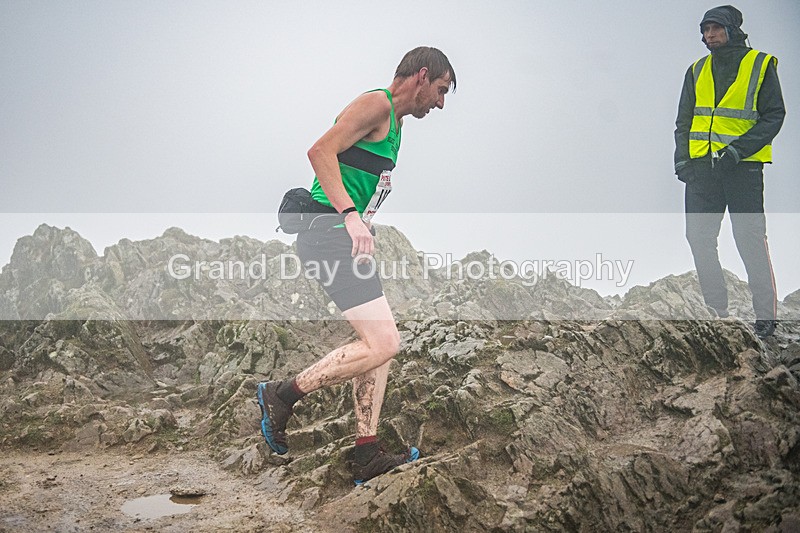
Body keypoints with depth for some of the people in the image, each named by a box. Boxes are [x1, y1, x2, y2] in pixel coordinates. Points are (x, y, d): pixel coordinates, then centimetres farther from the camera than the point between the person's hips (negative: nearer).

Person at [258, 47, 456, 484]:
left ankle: (367, 456, 12)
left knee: (380, 343, 10)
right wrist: (350, 214, -30)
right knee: (381, 345, -15)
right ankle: (282, 395, -2)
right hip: (329, 234, -11)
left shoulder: (393, 122, 24)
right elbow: (320, 151, -21)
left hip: (342, 236, 11)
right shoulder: (377, 105, -8)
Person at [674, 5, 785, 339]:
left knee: (751, 241, -5)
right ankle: (715, 310, 13)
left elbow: (773, 116, -4)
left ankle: (766, 314, 4)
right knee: (699, 237, 2)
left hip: (743, 167, -4)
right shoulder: (697, 70, 14)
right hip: (702, 167, 5)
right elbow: (684, 120, 18)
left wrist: (738, 149, -16)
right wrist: (682, 157, 2)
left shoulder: (761, 65, 1)